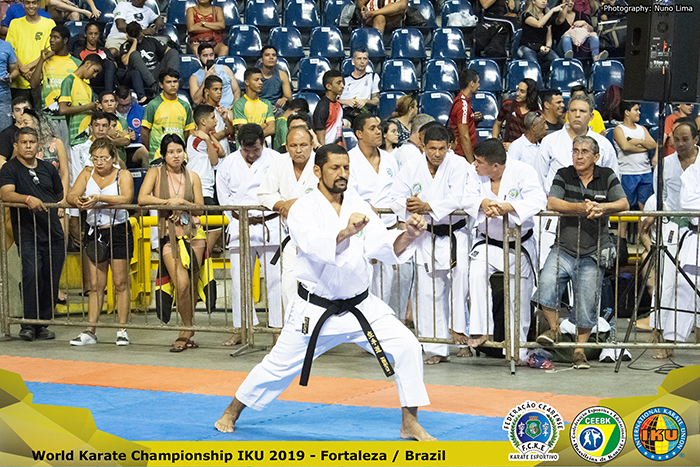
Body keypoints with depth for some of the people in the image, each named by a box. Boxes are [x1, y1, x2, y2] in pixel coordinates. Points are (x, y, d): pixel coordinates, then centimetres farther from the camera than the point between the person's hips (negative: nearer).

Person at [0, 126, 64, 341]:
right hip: (27, 233, -5)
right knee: (32, 273, -21)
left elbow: (60, 195, 28)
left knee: (51, 280, 2)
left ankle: (42, 323, 11)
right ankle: (29, 324, -15)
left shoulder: (48, 168, 13)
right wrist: (28, 199, -34)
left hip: (53, 233, 5)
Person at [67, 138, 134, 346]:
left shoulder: (123, 175, -4)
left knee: (120, 283, 1)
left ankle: (122, 330, 7)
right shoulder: (87, 174, 7)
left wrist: (98, 199, -34)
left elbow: (126, 198, -22)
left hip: (118, 231, -3)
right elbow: (71, 196, -3)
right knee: (95, 285, 6)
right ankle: (90, 331, 8)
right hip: (94, 232, 3)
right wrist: (78, 201, -28)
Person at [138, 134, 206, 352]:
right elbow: (142, 198, -10)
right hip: (169, 234, -2)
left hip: (193, 233, 2)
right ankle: (188, 334, -1)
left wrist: (182, 203, -10)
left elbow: (200, 207, 7)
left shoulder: (192, 177, 10)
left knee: (192, 286, 0)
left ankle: (185, 333, 13)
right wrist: (169, 201, -12)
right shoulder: (155, 173, 3)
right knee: (181, 284, -15)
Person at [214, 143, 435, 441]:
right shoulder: (303, 209, -10)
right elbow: (315, 246, -29)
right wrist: (346, 231, -47)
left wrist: (408, 236, -27)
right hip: (316, 310, -3)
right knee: (279, 364, 4)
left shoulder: (359, 208, 3)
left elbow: (385, 249, -7)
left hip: (361, 305, 3)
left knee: (406, 346, -10)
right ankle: (231, 413, 28)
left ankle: (410, 424, 2)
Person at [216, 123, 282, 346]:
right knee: (239, 280, 2)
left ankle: (278, 327, 1)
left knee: (274, 280, -4)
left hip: (270, 225, -2)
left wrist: (267, 216, -6)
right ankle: (241, 329, 11)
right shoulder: (228, 164, 9)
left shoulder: (275, 160, 1)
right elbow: (225, 198, 13)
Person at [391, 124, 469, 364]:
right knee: (429, 292, 1)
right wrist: (408, 206, -24)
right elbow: (396, 197, 0)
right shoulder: (411, 167, 3)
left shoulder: (457, 164, -6)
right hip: (426, 236, 3)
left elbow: (457, 198, -18)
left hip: (455, 232, -2)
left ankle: (458, 326, -17)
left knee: (460, 269, -30)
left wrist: (428, 207, -30)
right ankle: (436, 349, 9)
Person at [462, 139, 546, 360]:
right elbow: (467, 200, -11)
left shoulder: (522, 171, -16)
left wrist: (507, 206, -41)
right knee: (477, 274, -28)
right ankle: (480, 330, -23)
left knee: (520, 298, 3)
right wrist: (482, 203, -34)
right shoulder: (477, 175, -4)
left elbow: (538, 200, -28)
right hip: (488, 243, 2)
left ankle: (517, 350, 18)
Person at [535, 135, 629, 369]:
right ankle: (554, 329, 2)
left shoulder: (607, 177, 5)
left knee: (587, 303, -2)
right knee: (546, 284, -22)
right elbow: (551, 203, -11)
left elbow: (624, 204, -4)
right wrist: (581, 207, -23)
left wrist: (600, 207, -23)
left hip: (592, 255, 0)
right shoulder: (563, 175, 4)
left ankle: (580, 349, 15)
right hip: (563, 249, 0)